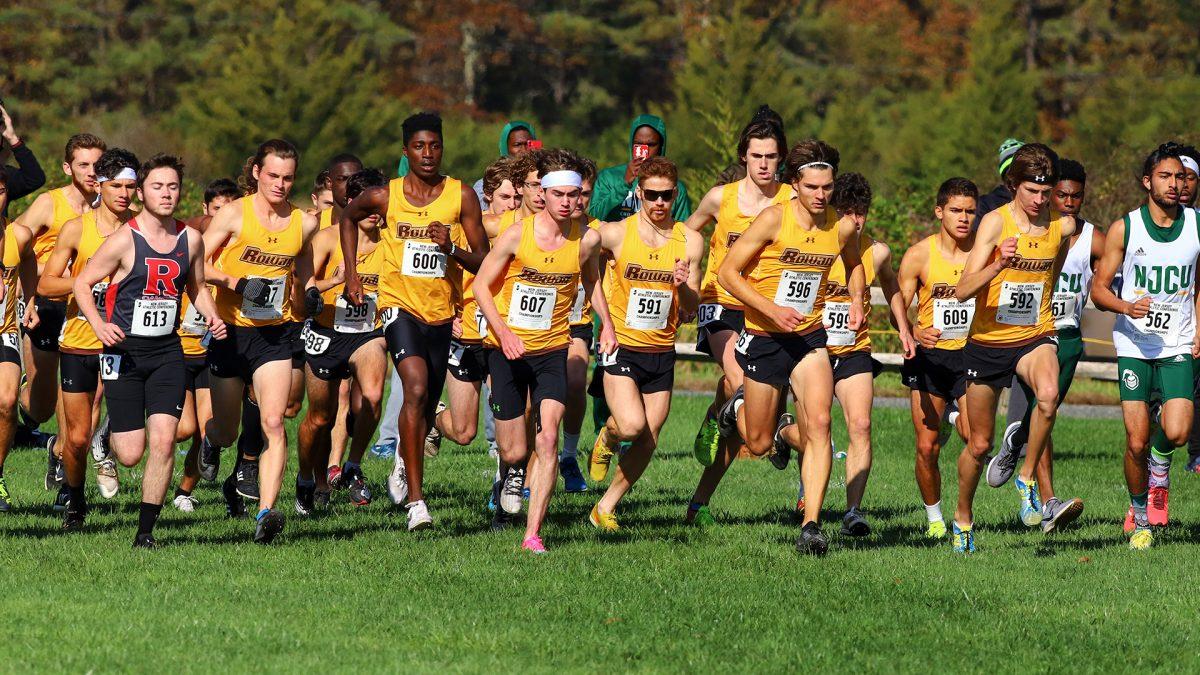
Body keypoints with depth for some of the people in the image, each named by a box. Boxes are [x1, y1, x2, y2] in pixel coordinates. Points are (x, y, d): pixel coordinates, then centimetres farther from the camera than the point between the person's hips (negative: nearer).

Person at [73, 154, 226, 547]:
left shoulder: (190, 240, 4)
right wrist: (100, 326, -18)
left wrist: (211, 317, 1)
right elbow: (82, 283, -3)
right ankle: (109, 432, 34)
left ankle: (146, 530, -2)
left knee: (163, 442, -12)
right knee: (130, 454, -4)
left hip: (167, 352, 3)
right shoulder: (124, 241, -10)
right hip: (124, 351, -3)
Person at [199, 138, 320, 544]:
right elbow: (197, 264, -6)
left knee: (273, 423, -17)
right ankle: (211, 440, 49)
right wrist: (235, 282, -20)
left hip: (275, 334, 1)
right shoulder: (234, 215, -5)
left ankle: (266, 513, -22)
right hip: (231, 331, -1)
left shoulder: (304, 224, 5)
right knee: (227, 431, 11)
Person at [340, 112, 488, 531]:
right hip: (399, 304, -3)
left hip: (442, 312, 3)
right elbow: (348, 217, 19)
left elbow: (483, 262, -2)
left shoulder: (461, 197, -3)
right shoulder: (384, 197, -3)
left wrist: (452, 251, -22)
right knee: (416, 389, -25)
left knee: (426, 409, 14)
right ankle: (415, 499, -25)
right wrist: (351, 273, 12)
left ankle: (404, 460, 51)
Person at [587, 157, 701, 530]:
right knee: (632, 425, -23)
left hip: (662, 352, 3)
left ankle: (605, 508, 18)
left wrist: (683, 286, -17)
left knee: (647, 443, 2)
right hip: (621, 346, -3)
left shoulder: (689, 241, 1)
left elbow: (691, 309, 4)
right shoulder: (615, 234, -7)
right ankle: (607, 435, 12)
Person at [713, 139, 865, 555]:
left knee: (819, 424, -19)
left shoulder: (842, 227, -2)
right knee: (759, 445, 7)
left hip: (810, 337, 2)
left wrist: (857, 300, 4)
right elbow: (727, 272, -13)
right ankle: (738, 408, 44)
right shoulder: (775, 219, -16)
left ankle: (811, 526, -11)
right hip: (763, 338, -2)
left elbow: (853, 264, 23)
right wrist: (772, 310, -21)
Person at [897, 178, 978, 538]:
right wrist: (916, 332, -23)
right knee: (926, 448, -1)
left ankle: (955, 419, 14)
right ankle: (934, 518, 19)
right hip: (929, 356, 0)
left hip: (972, 351, 0)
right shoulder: (919, 255, -6)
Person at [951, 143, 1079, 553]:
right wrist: (998, 265, -37)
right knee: (980, 444, 9)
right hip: (988, 342, -1)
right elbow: (963, 291, -22)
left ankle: (1027, 479, -14)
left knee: (1049, 395, -33)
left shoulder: (1063, 226, -3)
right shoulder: (995, 223, -13)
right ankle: (963, 517, 33)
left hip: (1035, 337, 1)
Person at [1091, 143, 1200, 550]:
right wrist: (1127, 307, -20)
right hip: (1134, 345, -1)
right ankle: (1139, 518, 18)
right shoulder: (1124, 229, -3)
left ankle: (1159, 462, 18)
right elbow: (1099, 288, 0)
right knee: (1136, 443, -4)